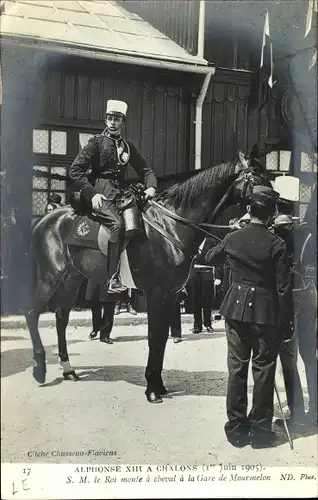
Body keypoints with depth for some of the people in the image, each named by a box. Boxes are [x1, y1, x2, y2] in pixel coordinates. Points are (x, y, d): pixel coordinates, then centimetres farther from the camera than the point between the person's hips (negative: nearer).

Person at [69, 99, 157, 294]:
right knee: (117, 223, -30)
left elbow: (145, 169, 23)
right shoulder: (97, 142, 5)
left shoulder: (127, 146, 20)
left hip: (121, 192, 6)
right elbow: (75, 170, 0)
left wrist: (151, 186, 0)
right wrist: (92, 194, -12)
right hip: (101, 192, -6)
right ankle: (114, 279, -30)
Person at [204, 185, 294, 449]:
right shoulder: (277, 244, -13)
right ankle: (260, 431, 19)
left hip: (236, 309, 4)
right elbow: (283, 288, -11)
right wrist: (288, 323, -2)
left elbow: (209, 258, 18)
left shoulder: (232, 238, -2)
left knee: (237, 368, 12)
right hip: (266, 312, -3)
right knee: (263, 371, 9)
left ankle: (236, 428, 21)